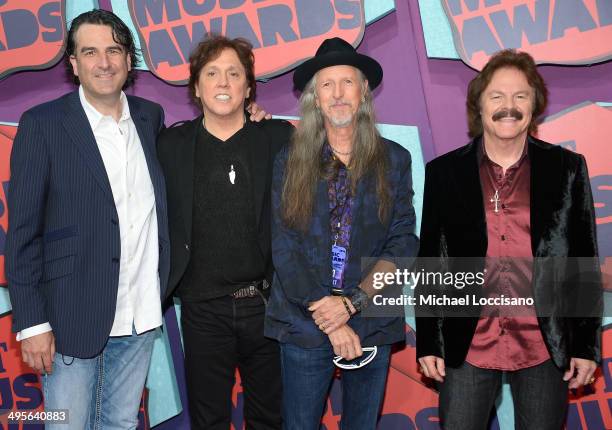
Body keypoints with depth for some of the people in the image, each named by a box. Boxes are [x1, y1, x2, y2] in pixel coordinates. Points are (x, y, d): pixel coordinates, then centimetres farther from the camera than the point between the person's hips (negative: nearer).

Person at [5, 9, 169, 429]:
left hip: (141, 317, 4)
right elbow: (22, 232, -8)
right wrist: (31, 322, -11)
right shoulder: (42, 125, -7)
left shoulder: (151, 117, 6)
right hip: (73, 317, -4)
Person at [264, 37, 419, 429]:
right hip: (304, 324, -1)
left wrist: (352, 302, -15)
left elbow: (403, 243, -3)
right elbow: (284, 248, -4)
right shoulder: (290, 162, 1)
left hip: (372, 325, 1)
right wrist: (328, 318, -11)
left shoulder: (394, 159, 3)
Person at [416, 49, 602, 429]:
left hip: (546, 349, 0)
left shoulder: (568, 169, 1)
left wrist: (587, 345, 1)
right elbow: (429, 262, 3)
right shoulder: (444, 172, 0)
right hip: (466, 347, 0)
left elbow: (585, 264, 3)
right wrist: (428, 343, 2)